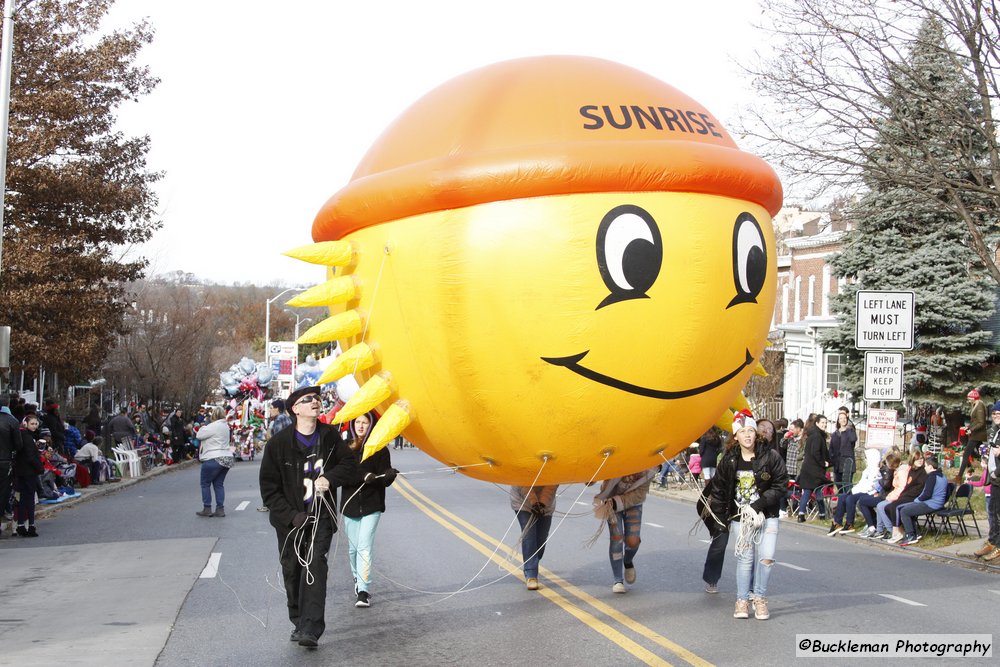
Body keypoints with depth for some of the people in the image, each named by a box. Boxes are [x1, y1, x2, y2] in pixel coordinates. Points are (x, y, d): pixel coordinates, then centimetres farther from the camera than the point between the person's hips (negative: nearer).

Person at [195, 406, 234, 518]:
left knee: (205, 484, 4)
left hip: (213, 459, -8)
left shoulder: (213, 426, -17)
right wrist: (206, 427, 7)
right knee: (219, 484, 11)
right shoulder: (225, 425, 13)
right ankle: (220, 509, 7)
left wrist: (203, 427, 7)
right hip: (227, 458, 8)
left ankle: (207, 509, 4)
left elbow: (200, 435, -11)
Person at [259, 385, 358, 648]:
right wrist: (291, 516, -15)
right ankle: (299, 623, 26)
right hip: (290, 518, 0)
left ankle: (311, 630, -21)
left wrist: (330, 478, -15)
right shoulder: (279, 443, -8)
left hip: (321, 515, 0)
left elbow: (350, 463, 5)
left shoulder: (329, 436, 0)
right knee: (292, 570, 8)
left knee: (316, 566, -14)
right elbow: (269, 486, -5)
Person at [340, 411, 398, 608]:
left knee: (365, 546, -14)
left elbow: (384, 480, -6)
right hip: (350, 503, 3)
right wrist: (363, 477, -26)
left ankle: (364, 591, -16)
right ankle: (358, 580, 36)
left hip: (372, 505, -3)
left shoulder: (380, 449, -2)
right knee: (353, 547, 12)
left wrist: (389, 475, -29)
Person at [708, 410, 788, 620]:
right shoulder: (729, 460, 2)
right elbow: (719, 490, 10)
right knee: (745, 558, -3)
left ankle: (760, 598, 9)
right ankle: (742, 600, 9)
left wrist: (759, 505, -13)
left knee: (766, 557, -9)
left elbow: (780, 485, -5)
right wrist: (719, 518, 9)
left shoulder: (771, 456, -6)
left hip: (767, 516, -1)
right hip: (740, 517, 1)